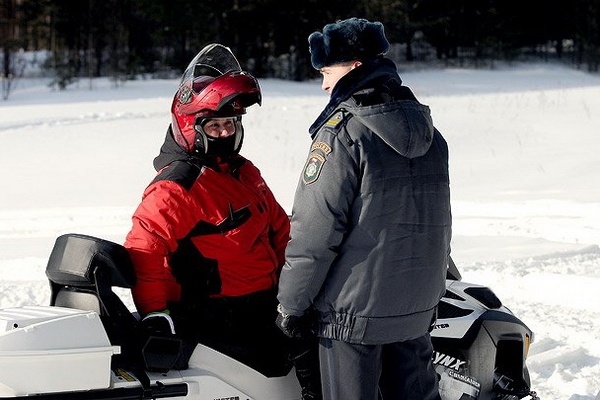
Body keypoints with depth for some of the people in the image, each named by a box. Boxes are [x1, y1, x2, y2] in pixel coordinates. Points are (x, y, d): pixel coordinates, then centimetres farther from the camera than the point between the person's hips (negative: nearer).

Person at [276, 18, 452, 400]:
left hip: (354, 310, -7)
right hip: (418, 309, 7)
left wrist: (292, 304, -9)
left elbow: (315, 230, -17)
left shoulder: (343, 132, -15)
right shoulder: (430, 133, 8)